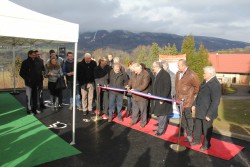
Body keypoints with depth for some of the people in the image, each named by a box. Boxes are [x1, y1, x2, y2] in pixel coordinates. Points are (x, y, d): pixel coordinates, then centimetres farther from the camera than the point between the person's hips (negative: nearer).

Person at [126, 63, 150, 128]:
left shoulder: (146, 74, -20)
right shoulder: (134, 73, 4)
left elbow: (144, 85, -26)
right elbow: (131, 80, 15)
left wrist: (135, 89, -27)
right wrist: (129, 86, -5)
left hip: (142, 96, -7)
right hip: (134, 95, 7)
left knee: (142, 110, 9)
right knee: (134, 109, 20)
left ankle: (143, 122, 26)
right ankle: (133, 120, 36)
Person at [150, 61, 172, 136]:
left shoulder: (165, 74, -16)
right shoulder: (156, 74, 11)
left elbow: (167, 88, -20)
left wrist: (162, 99, -21)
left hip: (162, 99, -9)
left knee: (162, 115, 2)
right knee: (158, 114, 16)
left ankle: (161, 130, 13)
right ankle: (160, 127, 30)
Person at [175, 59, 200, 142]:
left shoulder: (192, 75, -16)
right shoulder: (178, 74, 6)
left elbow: (197, 86, -8)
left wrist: (191, 94, -2)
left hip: (187, 100, -7)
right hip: (179, 99, 7)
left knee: (188, 117, 3)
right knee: (182, 116, 18)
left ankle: (189, 135, 15)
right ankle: (182, 131, 34)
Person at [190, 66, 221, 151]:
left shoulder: (215, 84, -22)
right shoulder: (205, 81, 5)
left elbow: (215, 102, -23)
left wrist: (209, 114, -21)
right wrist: (194, 104, 15)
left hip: (207, 112, -8)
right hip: (199, 110, 8)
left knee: (207, 129, 11)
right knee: (197, 127, 21)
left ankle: (206, 144, 31)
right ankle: (196, 140, 40)